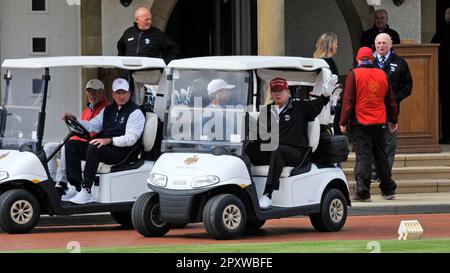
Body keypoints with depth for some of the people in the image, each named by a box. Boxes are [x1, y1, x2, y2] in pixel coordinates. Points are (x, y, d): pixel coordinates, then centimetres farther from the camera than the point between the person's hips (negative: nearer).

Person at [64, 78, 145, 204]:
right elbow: (92, 125, 17)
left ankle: (86, 191, -37)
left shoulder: (135, 113, -4)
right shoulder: (108, 110, 21)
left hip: (123, 151, -8)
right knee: (71, 145, -6)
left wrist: (109, 140, -26)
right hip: (104, 146, 8)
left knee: (93, 148, -34)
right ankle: (76, 187, -18)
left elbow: (130, 139, -14)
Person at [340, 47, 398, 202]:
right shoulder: (382, 75, 7)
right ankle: (388, 190, 20)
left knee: (363, 156, -5)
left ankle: (362, 192, -11)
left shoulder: (354, 75, -6)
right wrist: (393, 120, 23)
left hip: (360, 123, -4)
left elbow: (348, 101, -8)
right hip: (379, 123, 4)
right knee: (381, 156, 14)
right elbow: (390, 100, 13)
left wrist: (343, 122, -3)